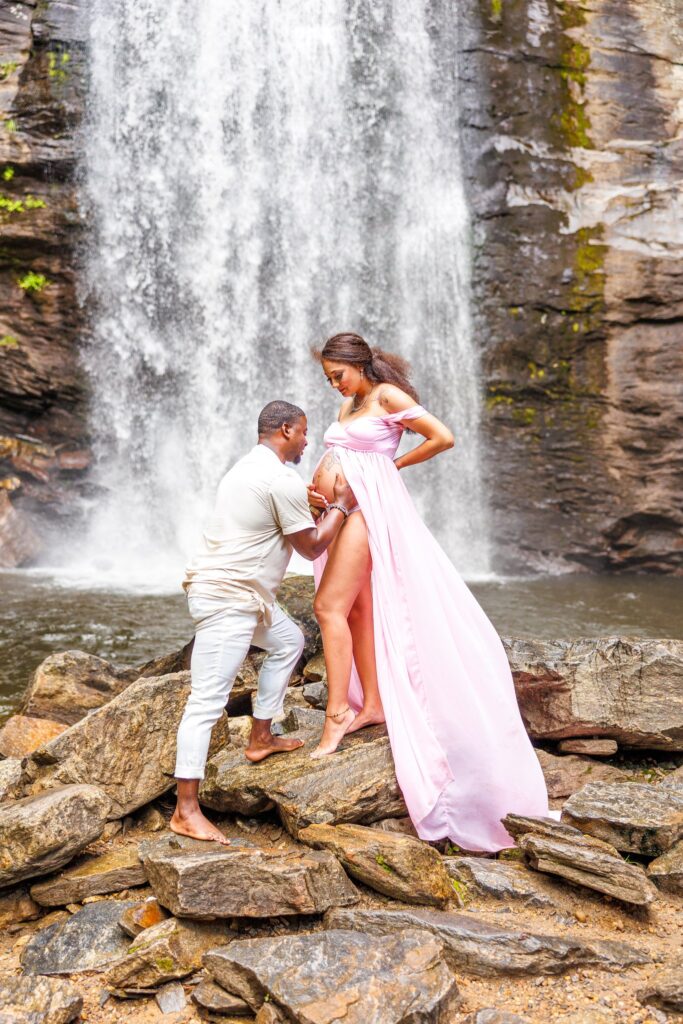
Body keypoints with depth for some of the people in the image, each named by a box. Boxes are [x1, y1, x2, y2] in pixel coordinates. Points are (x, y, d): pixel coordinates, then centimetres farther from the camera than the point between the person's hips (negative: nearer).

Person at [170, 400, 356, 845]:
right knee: (208, 701, -9)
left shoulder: (249, 468, 14)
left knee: (289, 642, 26)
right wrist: (341, 506, 5)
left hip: (242, 594, 11)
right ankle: (186, 809, -5)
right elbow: (311, 547, -7)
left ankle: (261, 738, 30)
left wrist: (305, 502, 27)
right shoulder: (282, 480, -16)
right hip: (226, 600, -11)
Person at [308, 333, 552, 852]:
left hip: (368, 510, -9)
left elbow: (443, 437, -11)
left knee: (330, 606, -13)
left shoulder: (387, 395, -5)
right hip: (342, 512, 9)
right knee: (358, 611, 9)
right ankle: (372, 703, 16)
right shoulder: (348, 406, 20)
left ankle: (338, 711, -9)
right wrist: (315, 489, -3)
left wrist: (396, 463, -1)